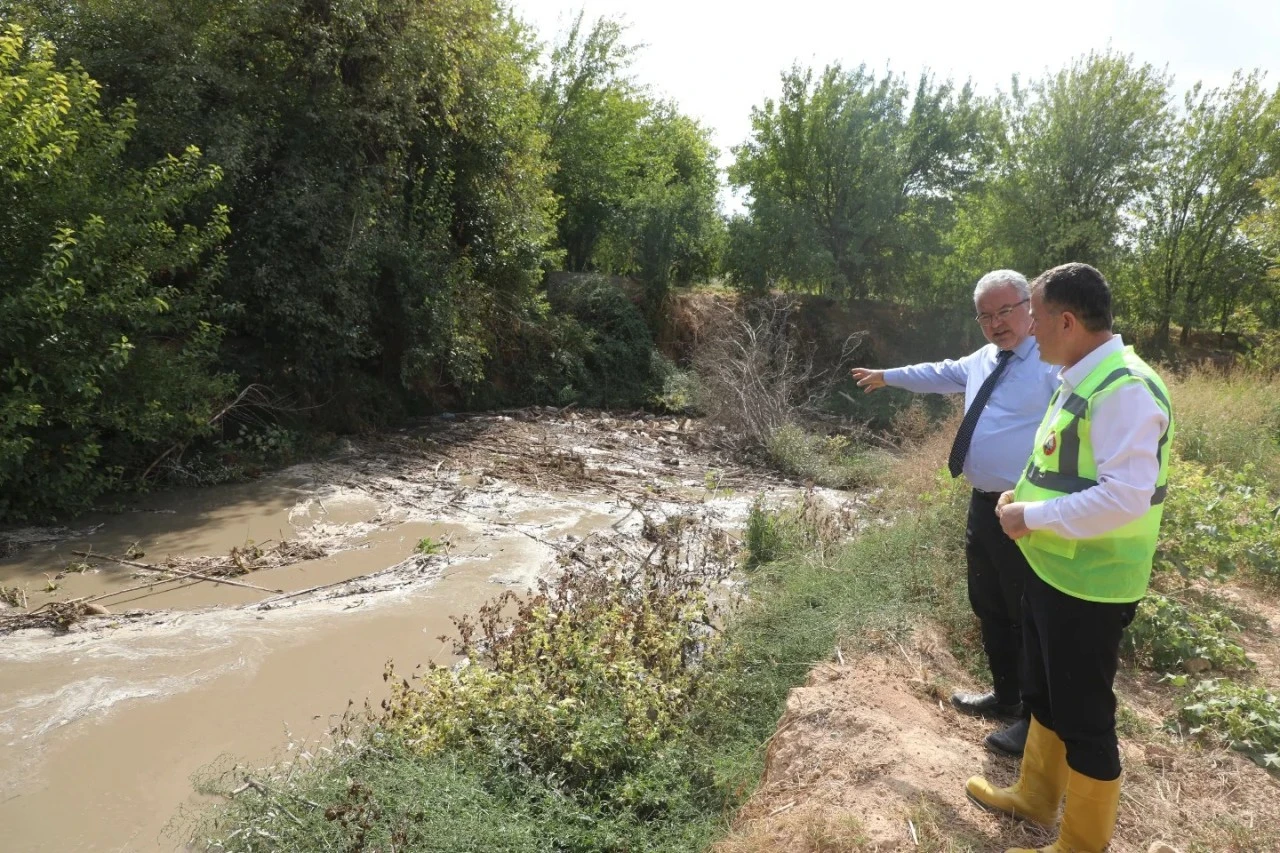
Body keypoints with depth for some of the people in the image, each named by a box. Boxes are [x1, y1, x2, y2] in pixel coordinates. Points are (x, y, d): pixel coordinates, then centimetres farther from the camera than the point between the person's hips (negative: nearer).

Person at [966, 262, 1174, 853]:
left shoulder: (1124, 390, -23)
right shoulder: (1080, 379, 8)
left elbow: (1125, 498, -30)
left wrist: (1031, 516, -22)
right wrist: (1024, 496, 3)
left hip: (1088, 585, -10)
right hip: (1050, 570, 10)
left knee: (1084, 718, 8)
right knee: (1042, 696, 24)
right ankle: (1035, 797, 45)